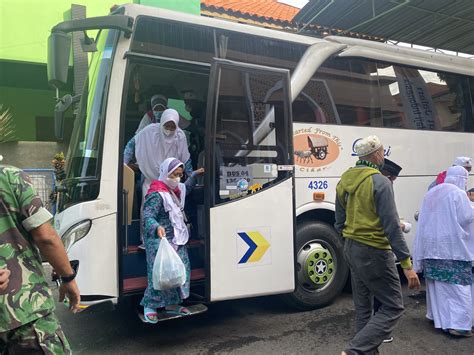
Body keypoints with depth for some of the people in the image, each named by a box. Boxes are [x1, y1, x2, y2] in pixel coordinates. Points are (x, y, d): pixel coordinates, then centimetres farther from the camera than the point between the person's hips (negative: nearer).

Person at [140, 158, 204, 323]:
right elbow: (147, 216, -27)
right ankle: (150, 306, 10)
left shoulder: (177, 190, 12)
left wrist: (195, 175, 33)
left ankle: (172, 304, 25)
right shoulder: (156, 195, -17)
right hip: (160, 242, -9)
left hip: (177, 241, 9)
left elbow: (186, 188, 37)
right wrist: (157, 227, -45)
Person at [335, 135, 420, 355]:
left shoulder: (344, 181, 6)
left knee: (363, 308, 17)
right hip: (373, 252, -8)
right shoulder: (379, 182, -16)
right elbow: (391, 226, -19)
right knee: (393, 308, 4)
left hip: (351, 249, 8)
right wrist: (406, 263, -15)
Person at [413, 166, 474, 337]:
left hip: (430, 245, 7)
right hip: (453, 246, -7)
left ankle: (436, 315, 24)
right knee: (459, 285, -3)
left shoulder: (431, 193, 13)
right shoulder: (458, 193, -9)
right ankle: (458, 324, -6)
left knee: (436, 284, 15)